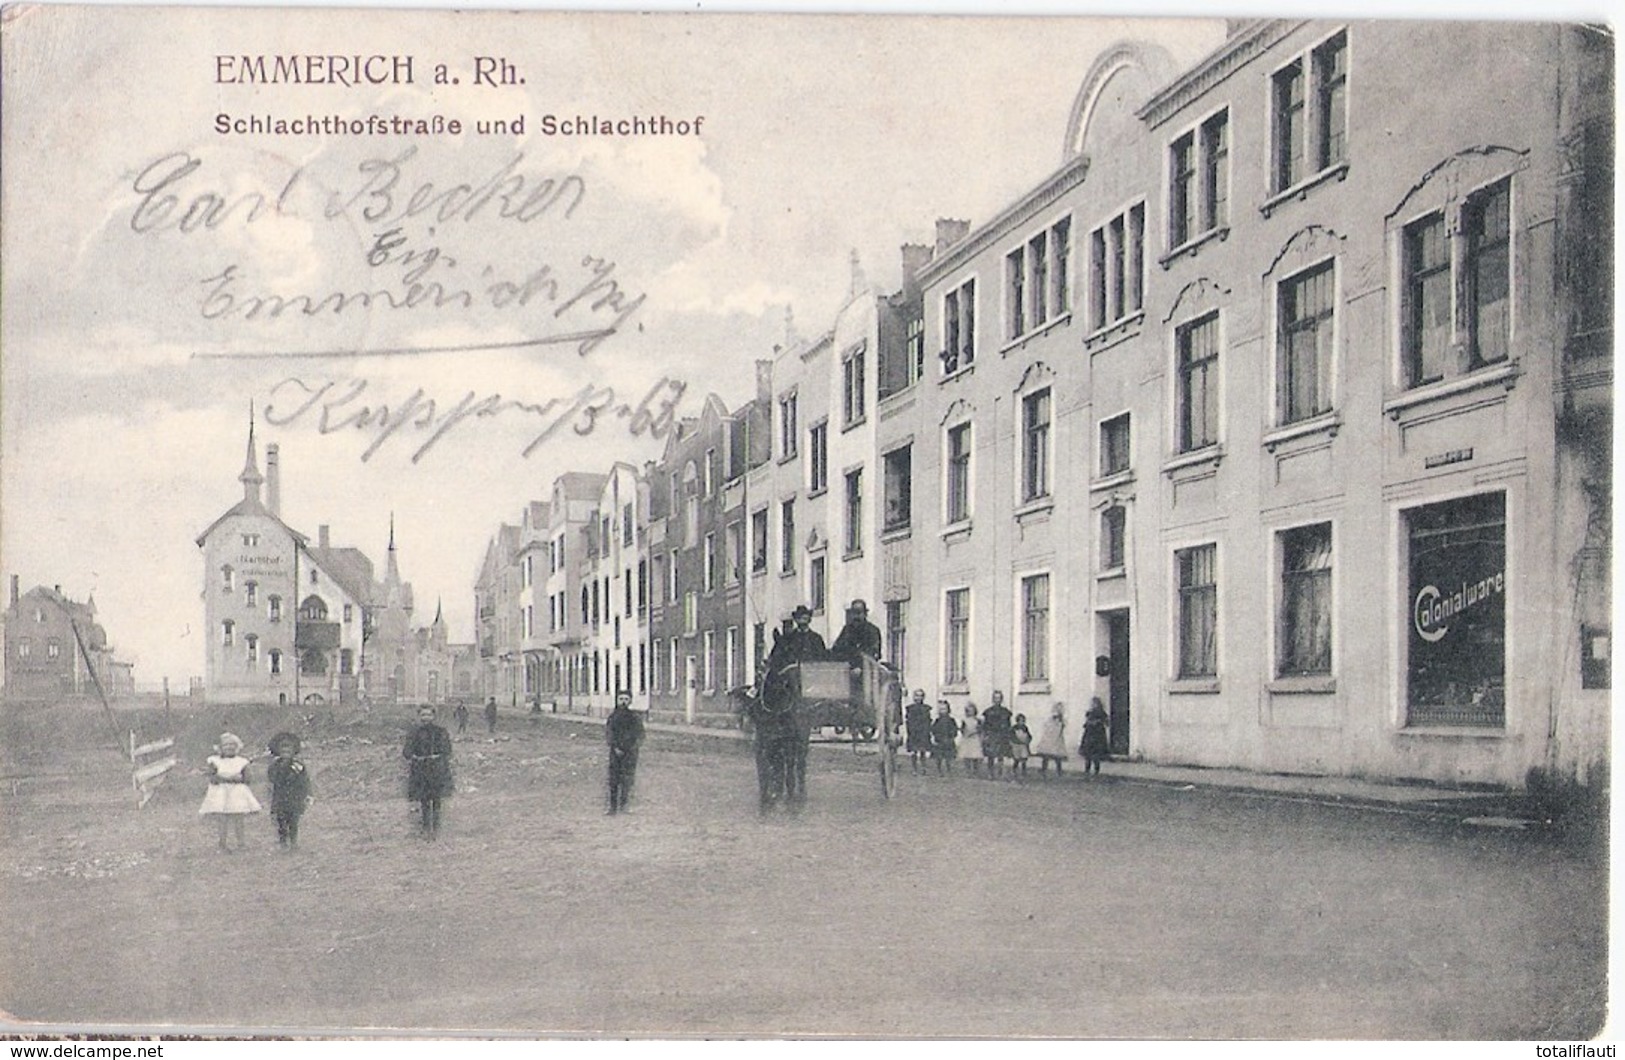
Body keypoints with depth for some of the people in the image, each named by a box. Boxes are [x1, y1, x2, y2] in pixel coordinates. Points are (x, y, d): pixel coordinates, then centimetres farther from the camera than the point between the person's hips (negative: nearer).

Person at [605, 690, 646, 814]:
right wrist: (615, 748, -9)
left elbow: (640, 736, -1)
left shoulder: (635, 717, -3)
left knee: (626, 780, -2)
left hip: (630, 752, -2)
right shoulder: (612, 715, 3)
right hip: (615, 752, 2)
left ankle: (622, 807, 5)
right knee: (613, 779, 2)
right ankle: (612, 807, 8)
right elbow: (608, 733, 2)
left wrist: (627, 750, -7)